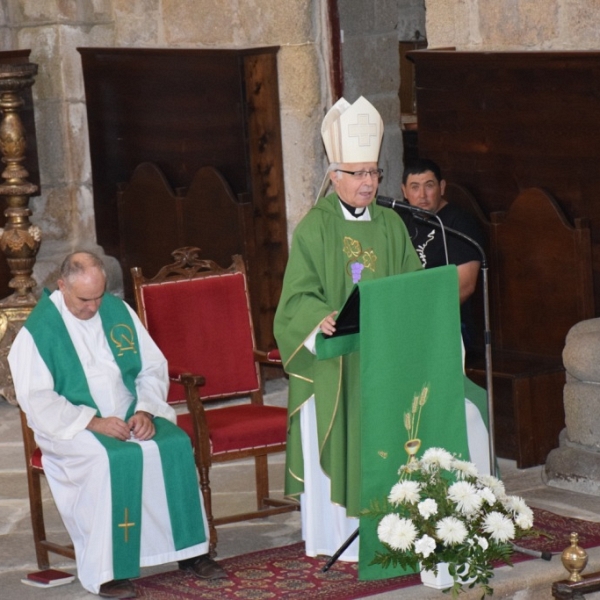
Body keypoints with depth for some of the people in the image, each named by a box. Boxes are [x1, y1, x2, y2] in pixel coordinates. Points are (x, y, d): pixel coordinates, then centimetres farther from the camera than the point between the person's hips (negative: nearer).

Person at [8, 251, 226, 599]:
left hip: (130, 415, 5)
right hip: (72, 426, -4)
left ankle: (190, 550, -14)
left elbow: (154, 368, 8)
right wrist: (93, 422, -23)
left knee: (176, 445, -23)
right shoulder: (38, 330, -8)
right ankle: (106, 570, -29)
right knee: (111, 458, -35)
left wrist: (145, 410, -12)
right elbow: (36, 399, -13)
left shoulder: (118, 311, 5)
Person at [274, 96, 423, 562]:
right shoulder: (315, 227, -4)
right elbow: (300, 294, -10)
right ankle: (336, 536, 4)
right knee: (333, 443, -2)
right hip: (331, 357, -4)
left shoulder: (390, 224, 9)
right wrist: (321, 318, -31)